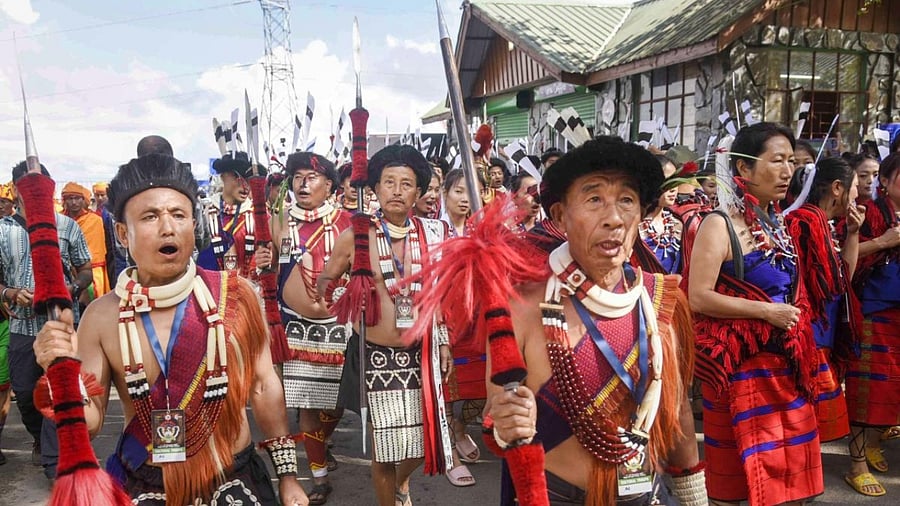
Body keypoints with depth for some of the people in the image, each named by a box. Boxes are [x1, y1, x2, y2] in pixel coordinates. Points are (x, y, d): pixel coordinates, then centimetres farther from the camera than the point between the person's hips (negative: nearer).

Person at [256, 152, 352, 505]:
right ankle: (319, 475, 20)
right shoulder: (280, 221, 4)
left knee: (334, 399, 11)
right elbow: (273, 272, 10)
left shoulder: (345, 222, -3)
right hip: (295, 323, 1)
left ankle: (321, 446, 43)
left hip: (336, 323, -1)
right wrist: (263, 264, -10)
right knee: (305, 400, 3)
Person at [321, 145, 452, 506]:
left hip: (422, 354, 3)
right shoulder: (355, 235, -7)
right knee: (385, 444, 7)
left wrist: (444, 342, 11)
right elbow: (325, 281, 6)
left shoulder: (432, 234, 1)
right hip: (375, 354, -2)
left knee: (425, 440, 10)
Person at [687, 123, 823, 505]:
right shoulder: (720, 225, -13)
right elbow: (698, 298, -21)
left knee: (791, 474, 14)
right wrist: (766, 311, -20)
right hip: (741, 364, -7)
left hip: (784, 362, 8)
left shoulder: (778, 225, 11)